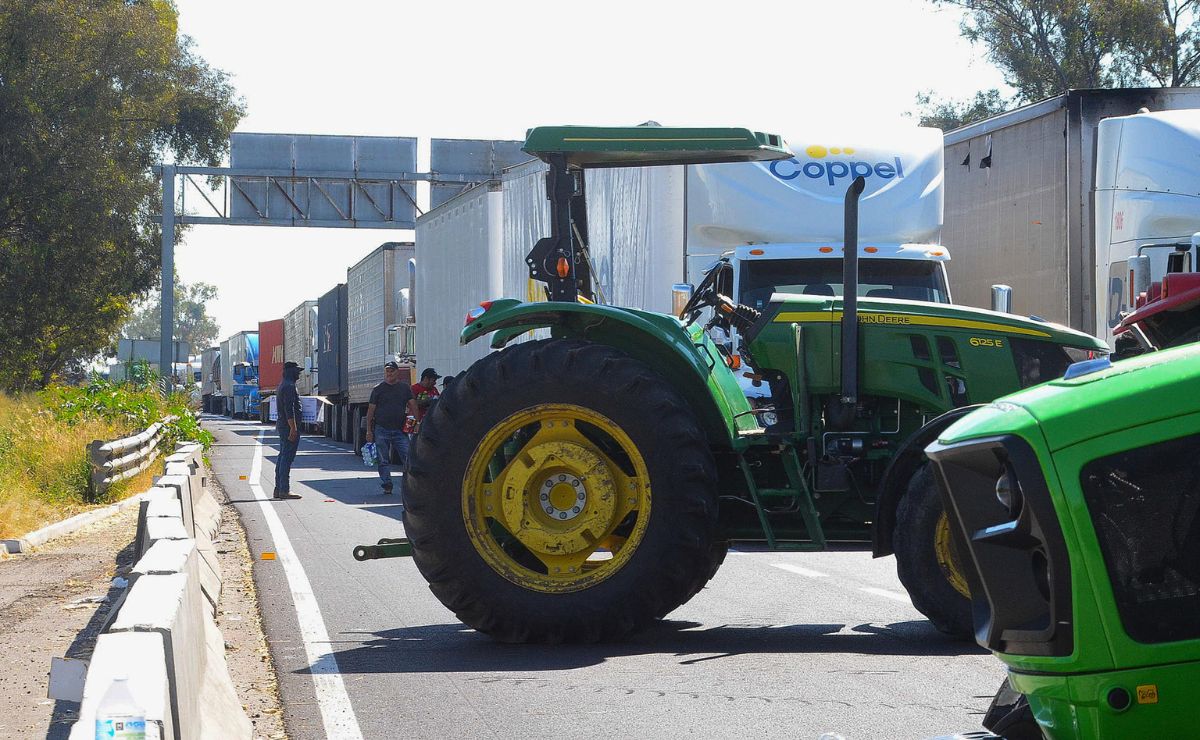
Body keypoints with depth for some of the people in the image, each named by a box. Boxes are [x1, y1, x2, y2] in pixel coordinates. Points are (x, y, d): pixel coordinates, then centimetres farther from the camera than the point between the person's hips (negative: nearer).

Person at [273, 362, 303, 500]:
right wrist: (293, 428, -25)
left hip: (282, 425, 11)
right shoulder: (289, 386, -14)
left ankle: (278, 489, 15)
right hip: (289, 426, -11)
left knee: (283, 457, 12)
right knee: (287, 457, -11)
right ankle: (284, 490, -13)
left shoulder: (282, 386, 19)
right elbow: (289, 409, -22)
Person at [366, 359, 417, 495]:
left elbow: (413, 406, 9)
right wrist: (369, 431, -1)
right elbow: (370, 410, 5)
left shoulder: (405, 388, 11)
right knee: (384, 460, 2)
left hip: (400, 430, 1)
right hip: (381, 429, -1)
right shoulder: (378, 389, 6)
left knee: (408, 457, -9)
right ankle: (386, 485, 8)